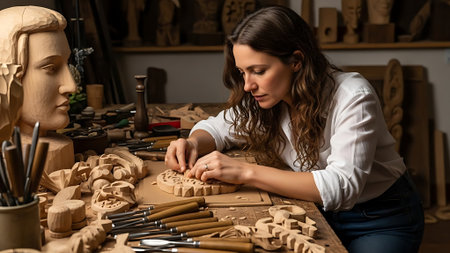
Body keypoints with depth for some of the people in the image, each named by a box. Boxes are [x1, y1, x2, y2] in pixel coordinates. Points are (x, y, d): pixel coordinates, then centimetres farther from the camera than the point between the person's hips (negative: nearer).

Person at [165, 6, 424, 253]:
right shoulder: (270, 97, -9)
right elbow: (216, 128, 6)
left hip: (381, 218, -4)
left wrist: (245, 172, -41)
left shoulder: (352, 97, -27)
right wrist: (193, 144, -20)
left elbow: (342, 186, -37)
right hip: (322, 211, 5)